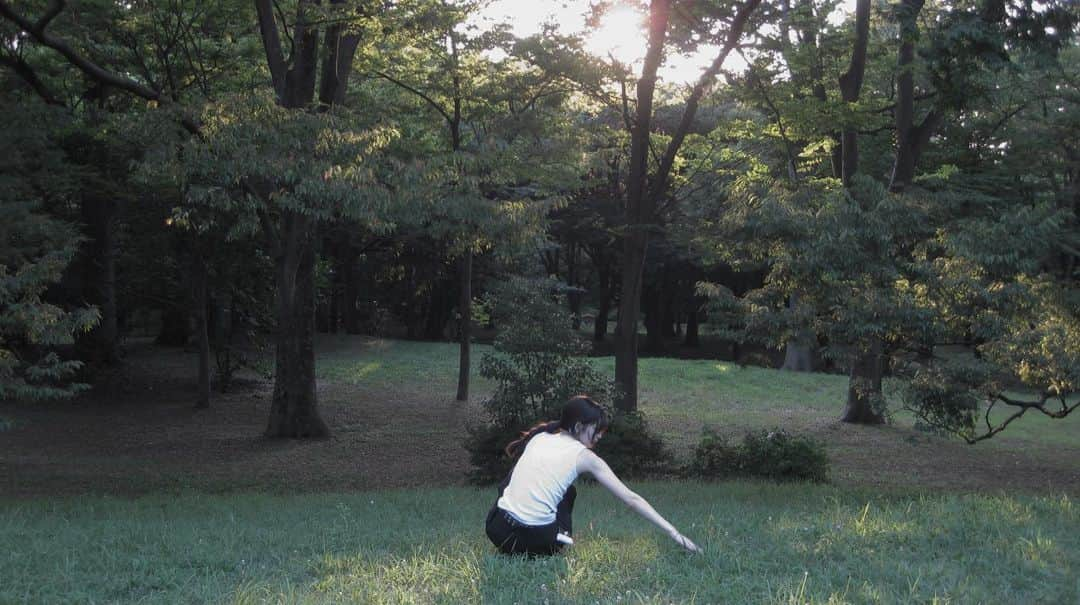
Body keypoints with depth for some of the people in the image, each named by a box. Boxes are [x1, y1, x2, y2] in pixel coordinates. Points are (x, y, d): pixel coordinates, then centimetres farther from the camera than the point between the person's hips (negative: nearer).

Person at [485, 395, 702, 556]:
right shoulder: (584, 456, 2)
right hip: (538, 540, -2)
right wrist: (673, 533, 7)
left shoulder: (539, 436, 14)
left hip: (497, 531, 2)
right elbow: (631, 499, 3)